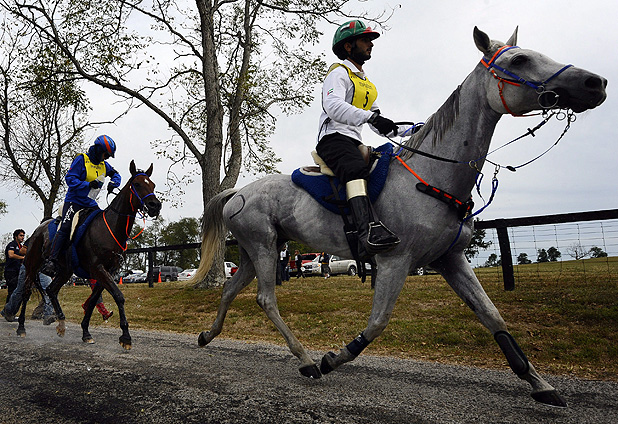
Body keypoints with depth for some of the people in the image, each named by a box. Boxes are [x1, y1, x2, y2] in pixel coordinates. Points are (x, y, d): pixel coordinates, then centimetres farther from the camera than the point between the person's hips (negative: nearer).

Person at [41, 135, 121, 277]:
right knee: (65, 229, -17)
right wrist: (88, 184, -26)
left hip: (91, 204, 6)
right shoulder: (82, 159, -9)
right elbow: (70, 178, -14)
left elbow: (115, 174, 22)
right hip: (74, 201, -6)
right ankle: (51, 261, -16)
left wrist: (113, 183, -1)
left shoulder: (104, 165, 10)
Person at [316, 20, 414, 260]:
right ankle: (368, 231, -55)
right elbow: (333, 106, -18)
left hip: (354, 143, 10)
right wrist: (371, 117, -28)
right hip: (334, 138, -9)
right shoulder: (339, 72, 3)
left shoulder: (367, 84, 30)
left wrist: (410, 130, 15)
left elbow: (379, 127, 29)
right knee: (357, 170, -36)